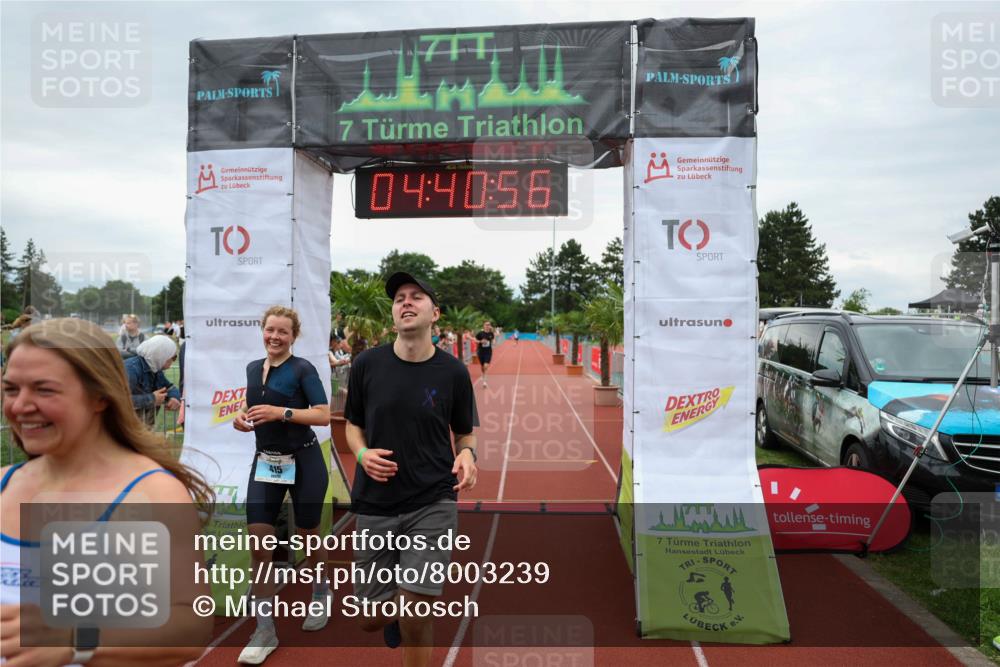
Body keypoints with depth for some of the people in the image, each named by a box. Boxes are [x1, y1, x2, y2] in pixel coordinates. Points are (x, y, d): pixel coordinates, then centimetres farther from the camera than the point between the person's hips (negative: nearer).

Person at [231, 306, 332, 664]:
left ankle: (320, 593, 41)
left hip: (304, 462, -5)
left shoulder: (303, 369, -11)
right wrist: (242, 417, 1)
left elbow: (324, 415, -17)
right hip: (265, 461, 5)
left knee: (308, 536, 11)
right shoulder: (253, 368, 7)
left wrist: (281, 412, -25)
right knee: (258, 540, -2)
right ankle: (265, 630, 11)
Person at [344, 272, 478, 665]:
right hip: (374, 504, 2)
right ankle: (397, 608, 50)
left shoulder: (453, 372, -5)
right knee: (370, 620, 13)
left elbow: (464, 433, 6)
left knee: (414, 617, -7)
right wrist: (362, 453, -11)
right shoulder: (366, 364, -3)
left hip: (433, 503, -2)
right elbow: (353, 425, 9)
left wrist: (467, 455, -16)